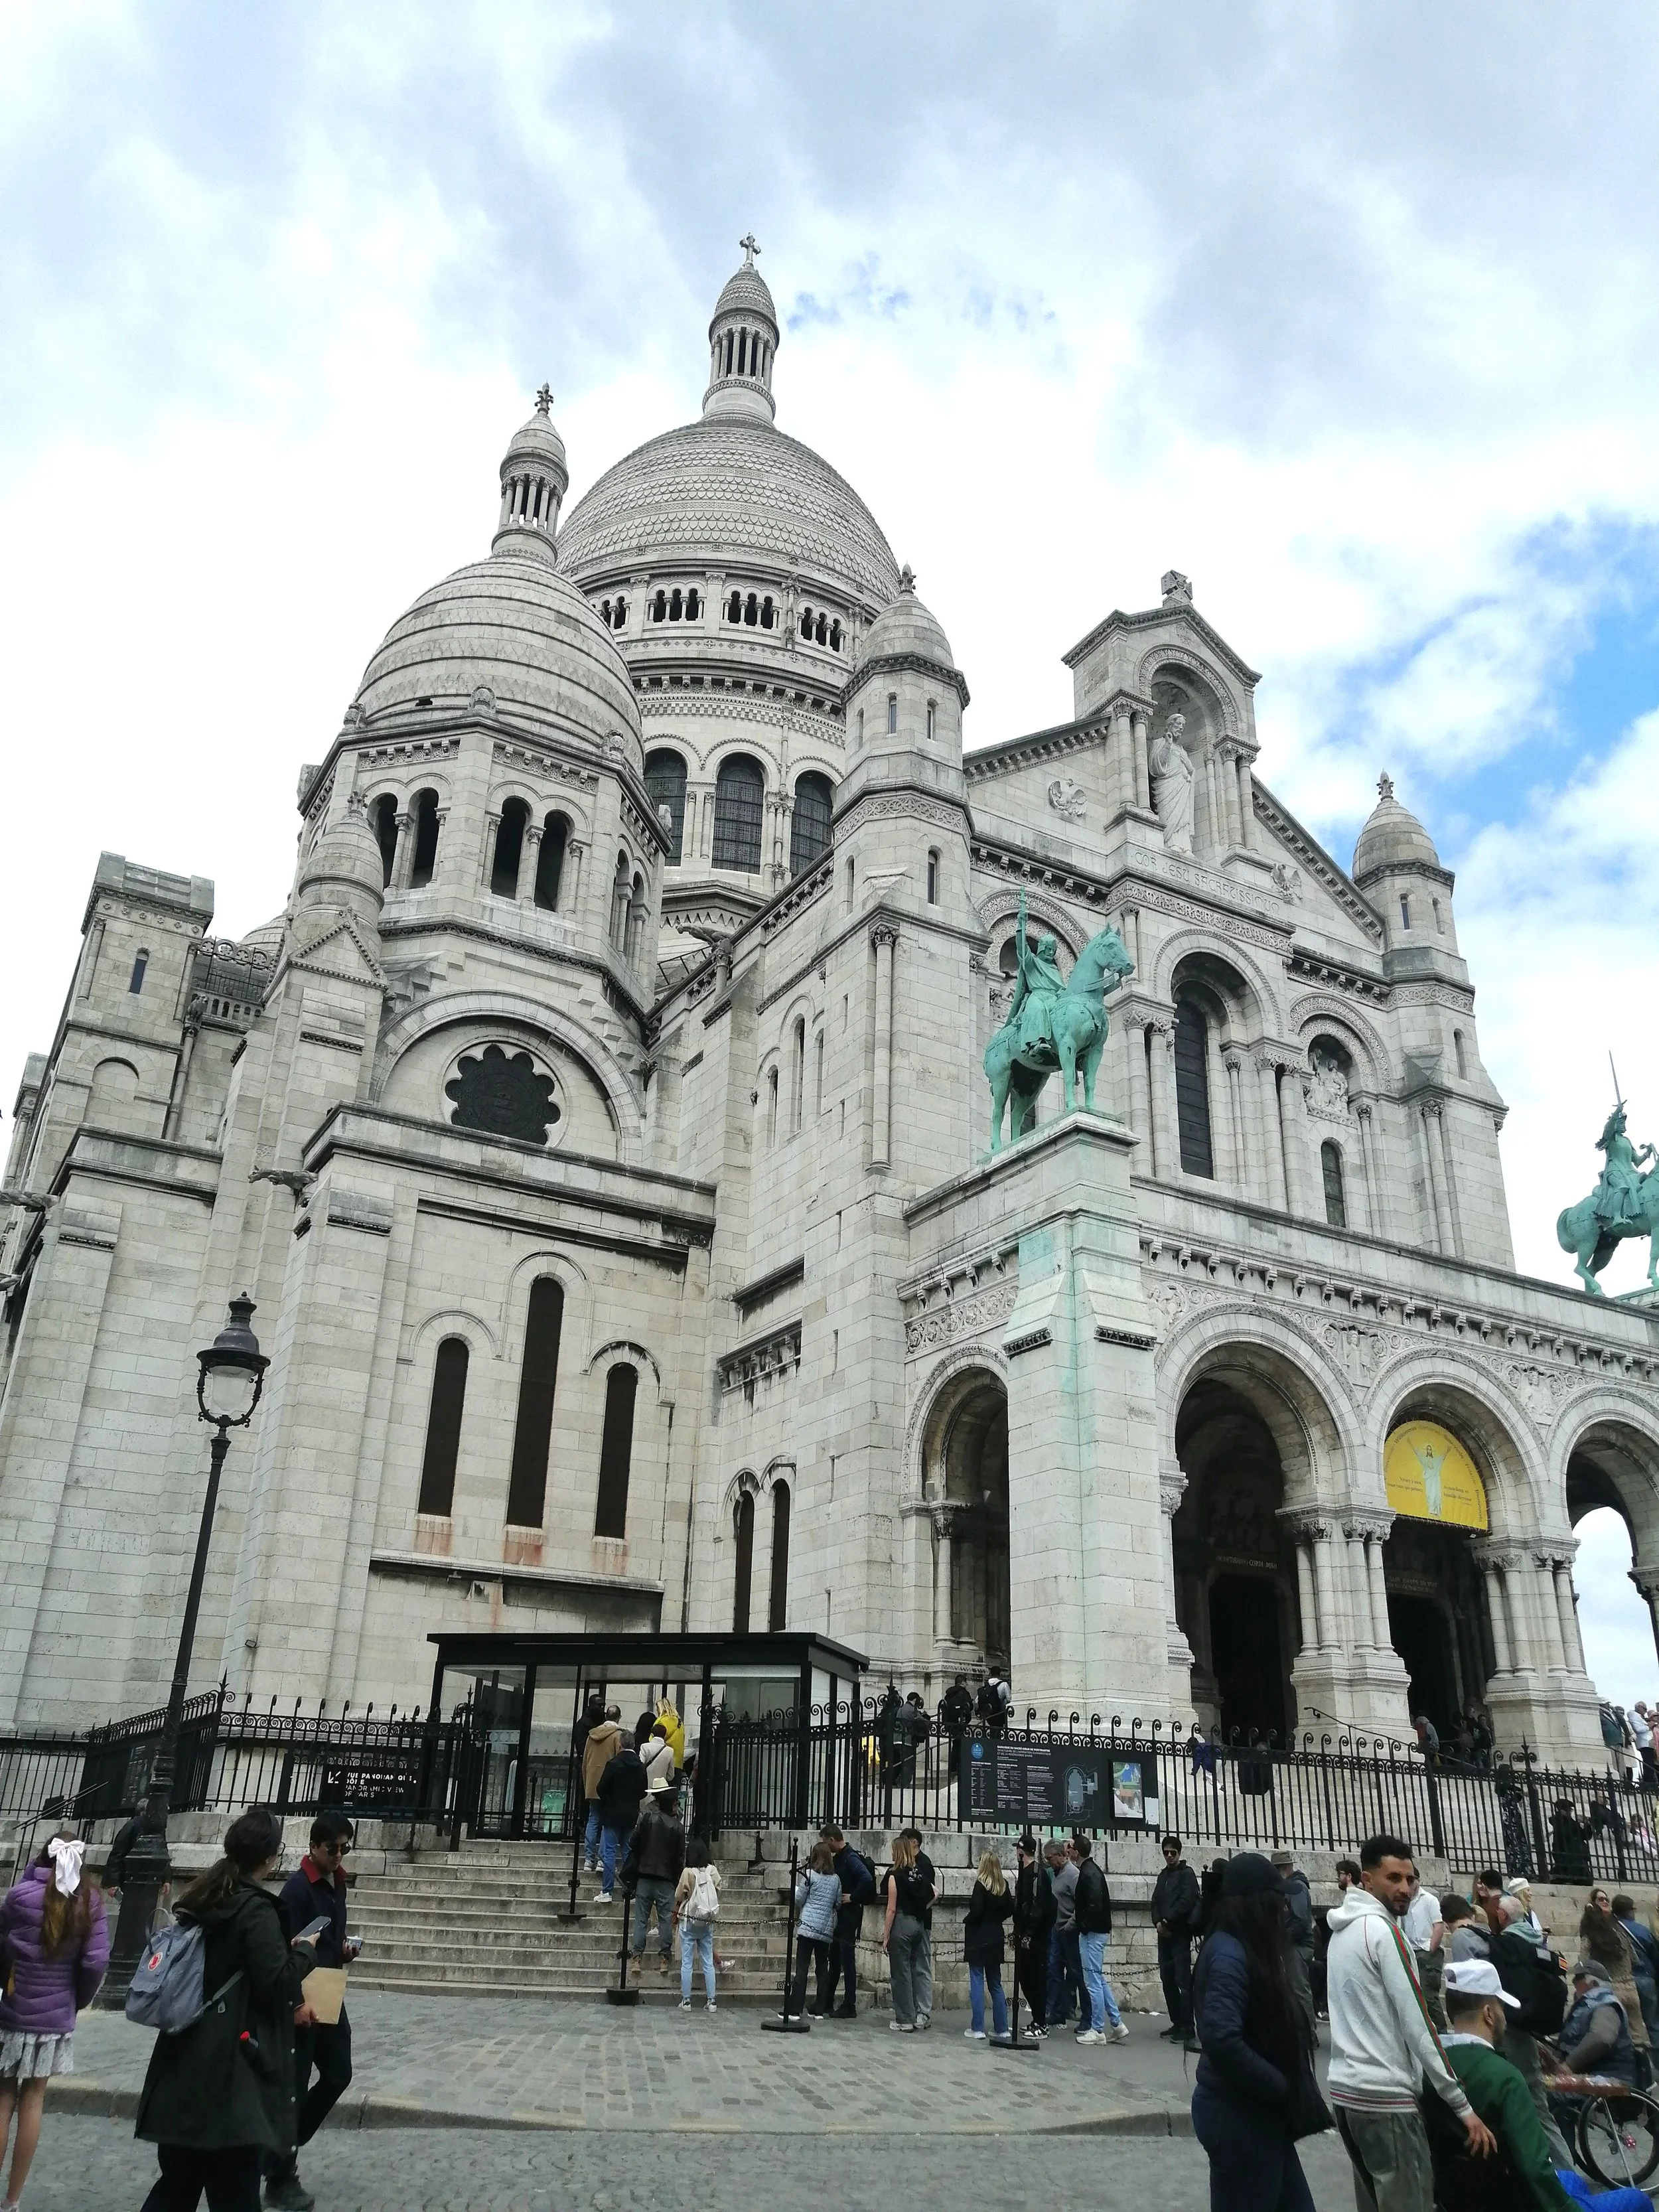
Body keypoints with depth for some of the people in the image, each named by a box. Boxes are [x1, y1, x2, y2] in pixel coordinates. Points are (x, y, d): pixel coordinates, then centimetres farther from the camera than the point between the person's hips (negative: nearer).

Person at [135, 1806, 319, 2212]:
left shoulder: (202, 1900, 9)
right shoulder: (256, 1909, -16)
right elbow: (277, 1982, -19)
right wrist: (306, 1950, -2)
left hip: (185, 2060, 8)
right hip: (232, 2067, -8)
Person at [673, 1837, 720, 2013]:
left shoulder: (688, 1872, -12)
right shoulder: (713, 1871, -6)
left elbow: (679, 1897, -4)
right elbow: (718, 1894, -1)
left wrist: (675, 1916, 12)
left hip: (689, 1922, -3)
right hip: (708, 1923, 3)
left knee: (686, 1963, 6)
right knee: (708, 1963, 9)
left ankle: (686, 2001, 8)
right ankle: (711, 2001, 9)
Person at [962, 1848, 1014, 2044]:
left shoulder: (981, 1884, -15)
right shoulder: (1004, 1885, 2)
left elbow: (976, 1910, -18)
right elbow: (1009, 1911, 7)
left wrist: (967, 1922, -1)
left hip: (978, 1939, -6)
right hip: (996, 1939, 6)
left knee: (977, 1983, 0)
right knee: (996, 1984, 14)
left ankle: (977, 2029, 0)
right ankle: (1001, 2029, 15)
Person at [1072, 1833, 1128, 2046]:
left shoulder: (1089, 1874, -18)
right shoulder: (1092, 1870, 11)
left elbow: (1095, 1905, -25)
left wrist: (1084, 1925, -15)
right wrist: (1078, 1914, 8)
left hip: (1092, 1933, -10)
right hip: (1097, 1931, 10)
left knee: (1093, 1981, -1)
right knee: (1099, 1979, 15)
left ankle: (1097, 2030, 5)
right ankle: (1117, 2025, 18)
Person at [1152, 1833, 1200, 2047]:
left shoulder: (1187, 1873, -3)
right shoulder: (1163, 1875, 18)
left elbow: (1186, 1901, -14)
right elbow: (1156, 1901, 14)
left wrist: (1167, 1921, -12)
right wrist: (1157, 1922, -4)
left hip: (1180, 1933, -7)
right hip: (1164, 1933, 7)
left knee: (1183, 1980, -7)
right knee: (1167, 1979, 8)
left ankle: (1187, 2027, -6)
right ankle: (1177, 2023, 17)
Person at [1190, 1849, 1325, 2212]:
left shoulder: (1246, 1949, 10)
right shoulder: (1229, 1953, -21)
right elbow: (1221, 2039, -31)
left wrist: (1284, 2089, 0)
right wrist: (1281, 2087, -19)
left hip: (1256, 2111, 9)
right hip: (1237, 2115, -9)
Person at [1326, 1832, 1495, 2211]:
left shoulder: (1344, 1931, 13)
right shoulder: (1384, 1931, -14)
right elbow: (1418, 2026, -16)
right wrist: (1463, 2106, -12)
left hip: (1346, 2089, 9)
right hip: (1386, 2095, -9)